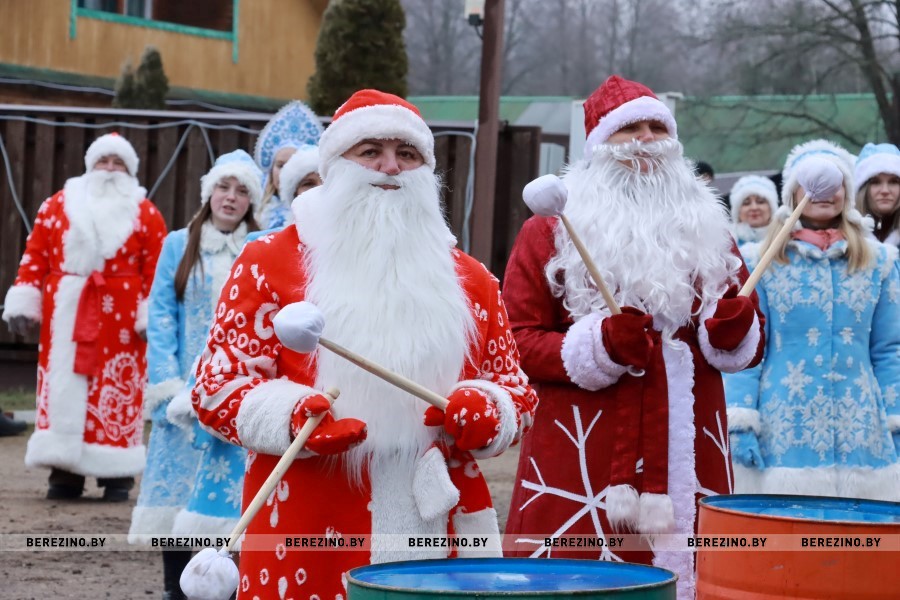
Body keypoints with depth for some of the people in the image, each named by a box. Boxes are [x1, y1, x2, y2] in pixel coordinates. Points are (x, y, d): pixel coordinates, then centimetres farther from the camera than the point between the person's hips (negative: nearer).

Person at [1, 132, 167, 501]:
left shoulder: (145, 214, 6)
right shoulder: (58, 206, 11)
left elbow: (156, 271, 0)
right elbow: (34, 258, 7)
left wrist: (153, 316, -9)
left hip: (120, 319, -2)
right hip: (65, 315, 2)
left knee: (118, 393, -3)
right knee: (63, 387, 1)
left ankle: (116, 475, 3)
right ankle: (65, 473, 6)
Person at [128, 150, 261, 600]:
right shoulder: (179, 246, 7)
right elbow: (160, 318, 3)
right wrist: (169, 386, -7)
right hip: (184, 390, 1)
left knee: (230, 486, -5)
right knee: (178, 484, 1)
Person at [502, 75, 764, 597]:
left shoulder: (708, 229, 16)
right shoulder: (551, 230, 5)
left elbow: (751, 347, 18)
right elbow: (517, 341, -1)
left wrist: (733, 331, -5)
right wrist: (599, 346, -16)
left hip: (690, 461, 3)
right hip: (581, 463, -3)